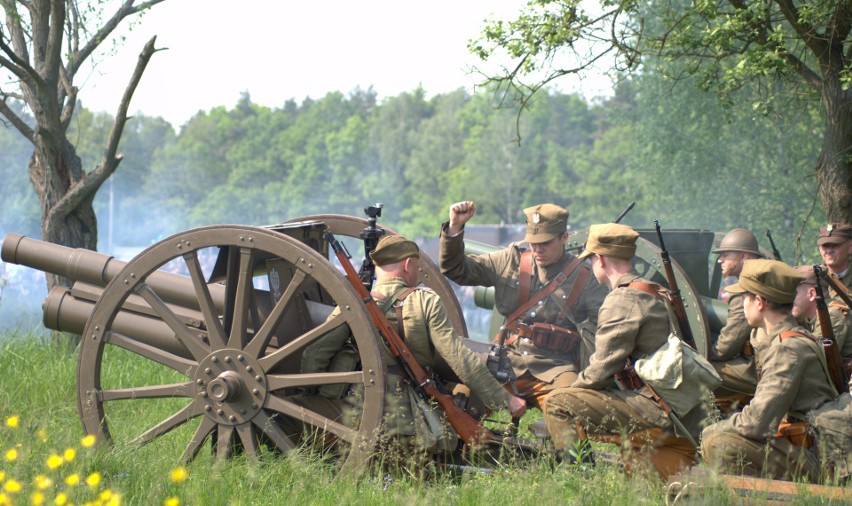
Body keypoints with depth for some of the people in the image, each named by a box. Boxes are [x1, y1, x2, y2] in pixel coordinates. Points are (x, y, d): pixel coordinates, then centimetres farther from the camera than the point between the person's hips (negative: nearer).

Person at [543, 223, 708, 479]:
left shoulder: (622, 300, -12)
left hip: (656, 407, -10)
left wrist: (572, 389, 5)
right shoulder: (655, 294, 19)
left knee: (559, 403, -12)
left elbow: (603, 368, -14)